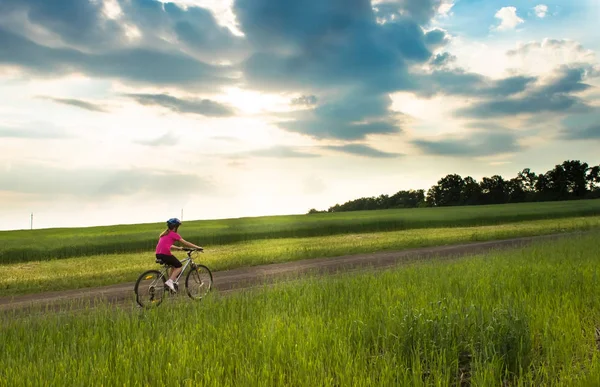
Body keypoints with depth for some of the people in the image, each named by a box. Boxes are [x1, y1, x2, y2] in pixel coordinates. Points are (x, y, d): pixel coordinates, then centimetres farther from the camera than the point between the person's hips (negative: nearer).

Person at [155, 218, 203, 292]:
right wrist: (197, 247, 10)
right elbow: (186, 243, 3)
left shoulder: (164, 234, 22)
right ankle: (170, 281, -5)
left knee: (174, 265, 26)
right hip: (165, 254, -8)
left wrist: (178, 248, 39)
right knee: (179, 266, 9)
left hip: (158, 254, 8)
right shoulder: (174, 234, 0)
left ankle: (171, 281, 19)